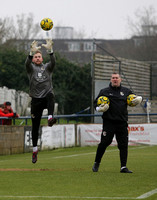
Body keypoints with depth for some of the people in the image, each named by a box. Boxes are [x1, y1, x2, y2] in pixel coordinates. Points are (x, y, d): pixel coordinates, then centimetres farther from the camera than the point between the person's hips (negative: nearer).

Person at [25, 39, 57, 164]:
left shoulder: (47, 67, 13)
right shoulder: (31, 68, 11)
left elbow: (53, 62, -9)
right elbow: (27, 63, -12)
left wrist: (50, 50, -26)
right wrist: (31, 52, -31)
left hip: (47, 97, 0)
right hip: (36, 100, 1)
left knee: (50, 96, -38)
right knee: (35, 125, 3)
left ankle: (50, 118, -56)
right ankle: (35, 149, 15)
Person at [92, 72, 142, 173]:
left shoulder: (126, 91, 14)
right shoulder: (104, 91, 8)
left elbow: (137, 97, 25)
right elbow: (96, 102, 12)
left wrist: (138, 99, 2)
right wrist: (99, 108, -10)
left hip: (122, 123, 3)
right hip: (109, 122, -2)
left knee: (123, 145, -1)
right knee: (104, 143, -7)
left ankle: (123, 167, 3)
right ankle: (97, 163, 11)